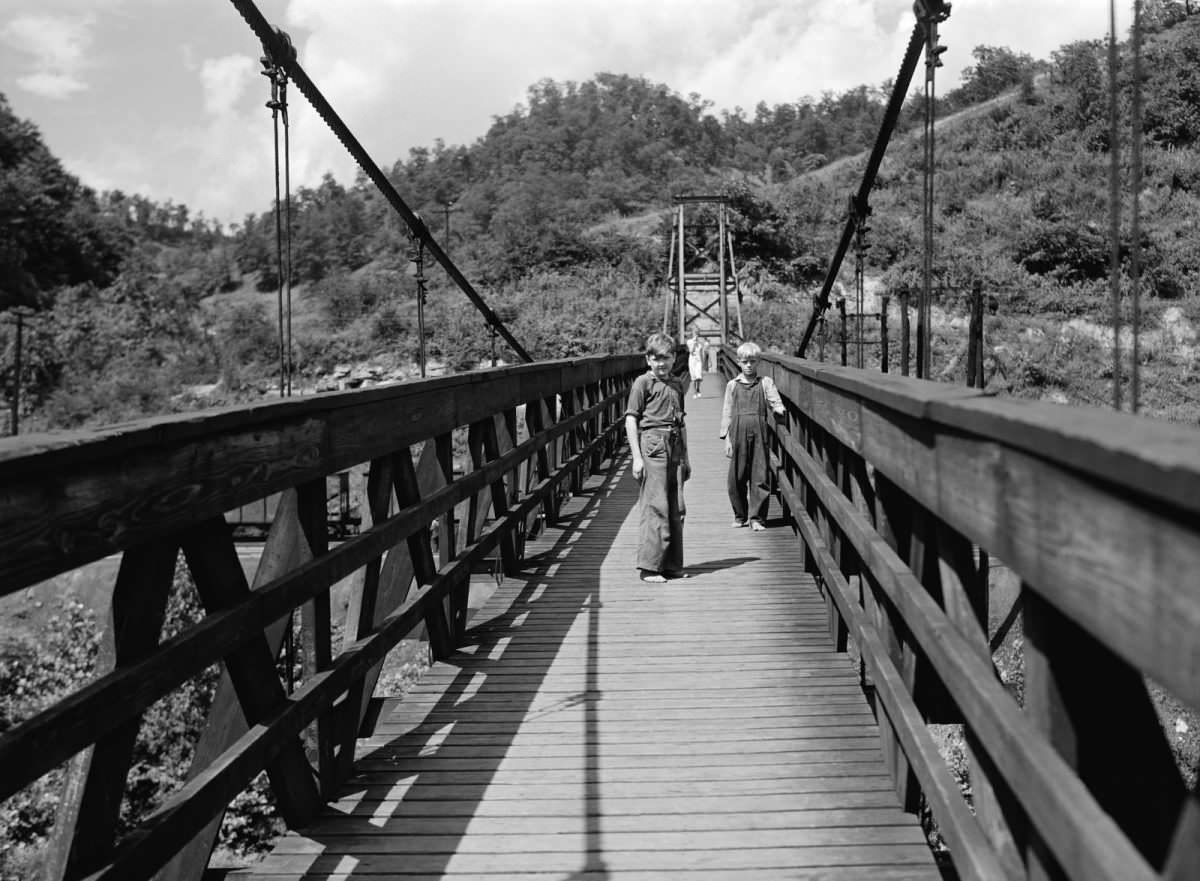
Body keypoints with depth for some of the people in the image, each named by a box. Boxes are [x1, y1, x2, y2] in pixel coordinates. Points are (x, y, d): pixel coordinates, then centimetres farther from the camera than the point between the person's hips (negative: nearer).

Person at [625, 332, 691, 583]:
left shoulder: (677, 385, 17)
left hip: (674, 448, 7)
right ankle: (649, 567, -3)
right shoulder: (643, 382, -2)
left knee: (676, 508, 7)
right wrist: (637, 457, -11)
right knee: (655, 507, -7)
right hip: (652, 444, -6)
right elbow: (631, 420, -5)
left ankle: (672, 565, 16)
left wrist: (686, 458, 21)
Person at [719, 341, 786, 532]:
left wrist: (778, 409, -23)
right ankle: (740, 515, 20)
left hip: (759, 433, -1)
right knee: (737, 477, 4)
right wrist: (727, 438, 4)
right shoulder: (732, 385, 8)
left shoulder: (766, 383, 6)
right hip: (738, 433, 1)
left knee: (759, 476, -3)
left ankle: (756, 518, 4)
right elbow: (727, 412, 9)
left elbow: (776, 402, 2)